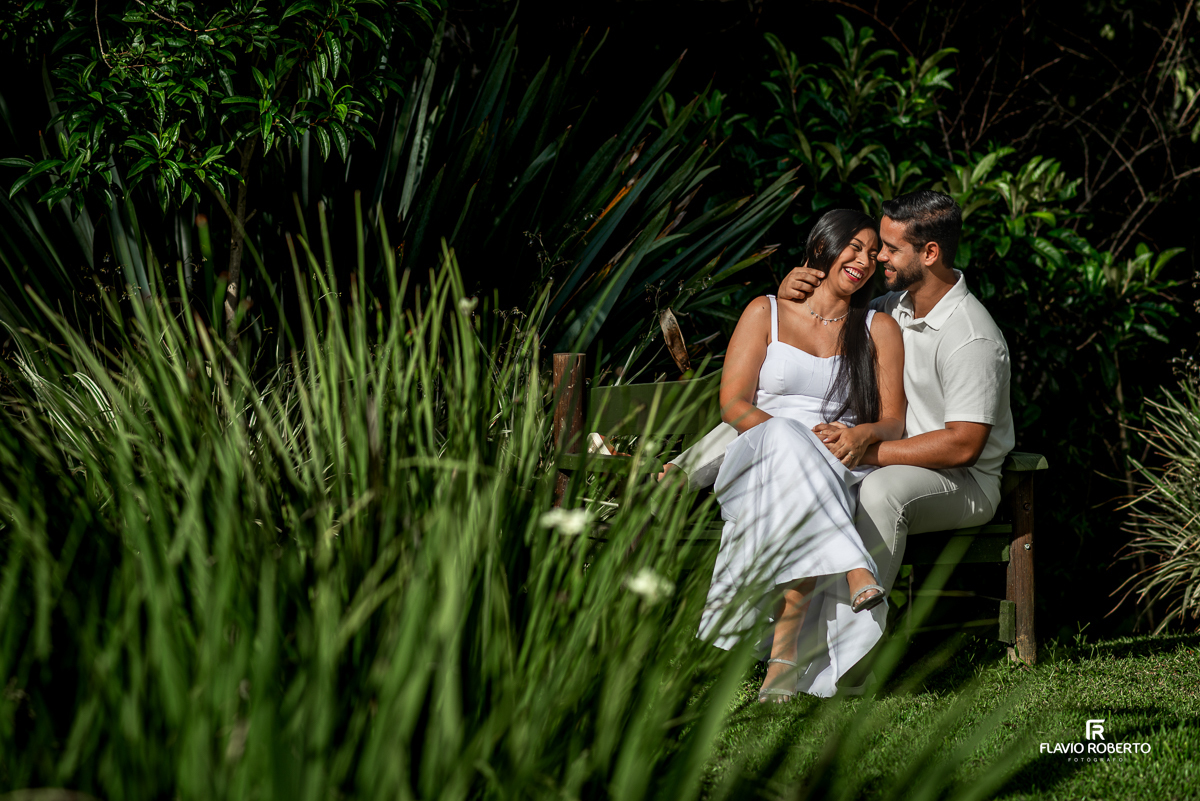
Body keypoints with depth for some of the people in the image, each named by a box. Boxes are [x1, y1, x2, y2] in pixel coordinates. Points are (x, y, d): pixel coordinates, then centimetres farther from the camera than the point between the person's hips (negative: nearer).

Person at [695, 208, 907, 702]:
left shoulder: (879, 329, 18)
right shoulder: (765, 313, 14)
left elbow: (893, 421, 9)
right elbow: (733, 405, 2)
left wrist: (862, 435, -16)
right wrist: (797, 437, -16)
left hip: (838, 473, 1)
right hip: (758, 459, -1)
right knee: (787, 442, -40)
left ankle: (785, 657, -41)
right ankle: (855, 571, -50)